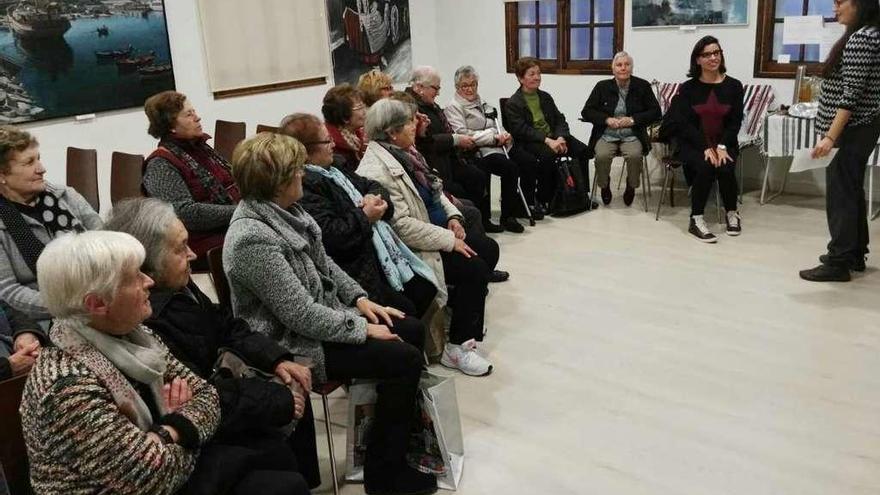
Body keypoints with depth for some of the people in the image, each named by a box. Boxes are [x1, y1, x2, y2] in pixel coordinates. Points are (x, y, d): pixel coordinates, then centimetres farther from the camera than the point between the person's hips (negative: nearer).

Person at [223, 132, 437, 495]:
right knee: (404, 359, -15)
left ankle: (407, 432, 27)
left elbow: (323, 262, 14)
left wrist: (359, 298, 3)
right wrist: (363, 329, -18)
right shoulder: (253, 238, -28)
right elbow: (301, 315, -27)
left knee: (413, 330, 8)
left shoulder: (283, 209, 0)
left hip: (323, 312, 10)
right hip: (296, 342, -9)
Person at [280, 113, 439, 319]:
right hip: (357, 273, -10)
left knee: (424, 289, 3)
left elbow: (372, 185, 23)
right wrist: (365, 216, -14)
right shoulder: (304, 185, -17)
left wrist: (375, 198, -2)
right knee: (406, 310, -15)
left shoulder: (333, 168, 15)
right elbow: (330, 237, -27)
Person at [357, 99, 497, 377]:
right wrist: (450, 240, -23)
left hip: (438, 227, 10)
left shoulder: (402, 154, 5)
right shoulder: (377, 171, -25)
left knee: (489, 250, 8)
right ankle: (457, 347, -5)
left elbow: (434, 190, 18)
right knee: (474, 269, -18)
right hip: (414, 248, -10)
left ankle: (464, 315, 25)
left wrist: (452, 215, 0)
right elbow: (402, 226, -28)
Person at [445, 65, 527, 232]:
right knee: (511, 168, -30)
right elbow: (462, 134, -14)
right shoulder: (454, 107, 0)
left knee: (529, 162, -11)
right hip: (477, 153, -8)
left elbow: (495, 125, 27)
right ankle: (507, 217, -21)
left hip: (495, 148, 8)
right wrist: (494, 137, -14)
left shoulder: (480, 102, 27)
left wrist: (504, 135, 2)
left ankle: (525, 205, 4)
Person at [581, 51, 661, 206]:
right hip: (606, 135, 0)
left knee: (634, 155, -33)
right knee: (602, 156, -31)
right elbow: (586, 112, 7)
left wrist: (633, 119, -10)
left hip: (632, 136, 0)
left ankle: (631, 187, -1)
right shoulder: (602, 86, 7)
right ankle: (604, 186, 1)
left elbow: (656, 112, 5)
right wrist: (607, 119, -9)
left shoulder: (643, 86, 7)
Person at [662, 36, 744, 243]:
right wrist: (706, 148, -18)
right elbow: (685, 124, -7)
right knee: (705, 168, -31)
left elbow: (735, 122, 1)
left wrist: (722, 147, -15)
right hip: (693, 144, -1)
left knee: (726, 168, -27)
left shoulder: (734, 86, 4)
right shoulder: (688, 88, 0)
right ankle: (696, 220, -21)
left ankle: (732, 213, 0)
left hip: (724, 144, 1)